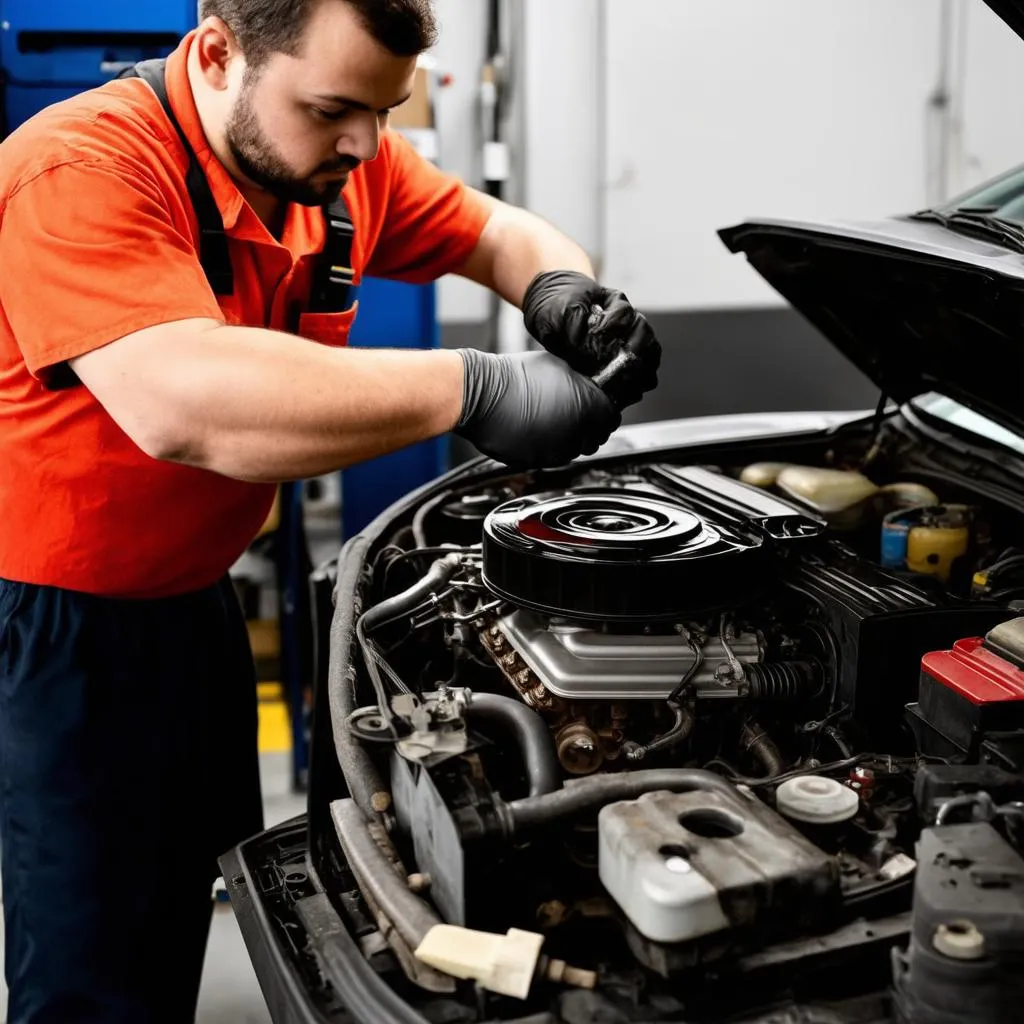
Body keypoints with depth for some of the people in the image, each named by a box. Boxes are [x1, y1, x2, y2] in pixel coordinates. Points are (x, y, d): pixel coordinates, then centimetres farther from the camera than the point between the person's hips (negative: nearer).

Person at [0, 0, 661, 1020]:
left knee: (196, 903, 21)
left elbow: (500, 233, 10)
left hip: (191, 594, 8)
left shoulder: (344, 162, -3)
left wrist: (561, 289, -16)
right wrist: (476, 389, -40)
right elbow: (183, 407, -42)